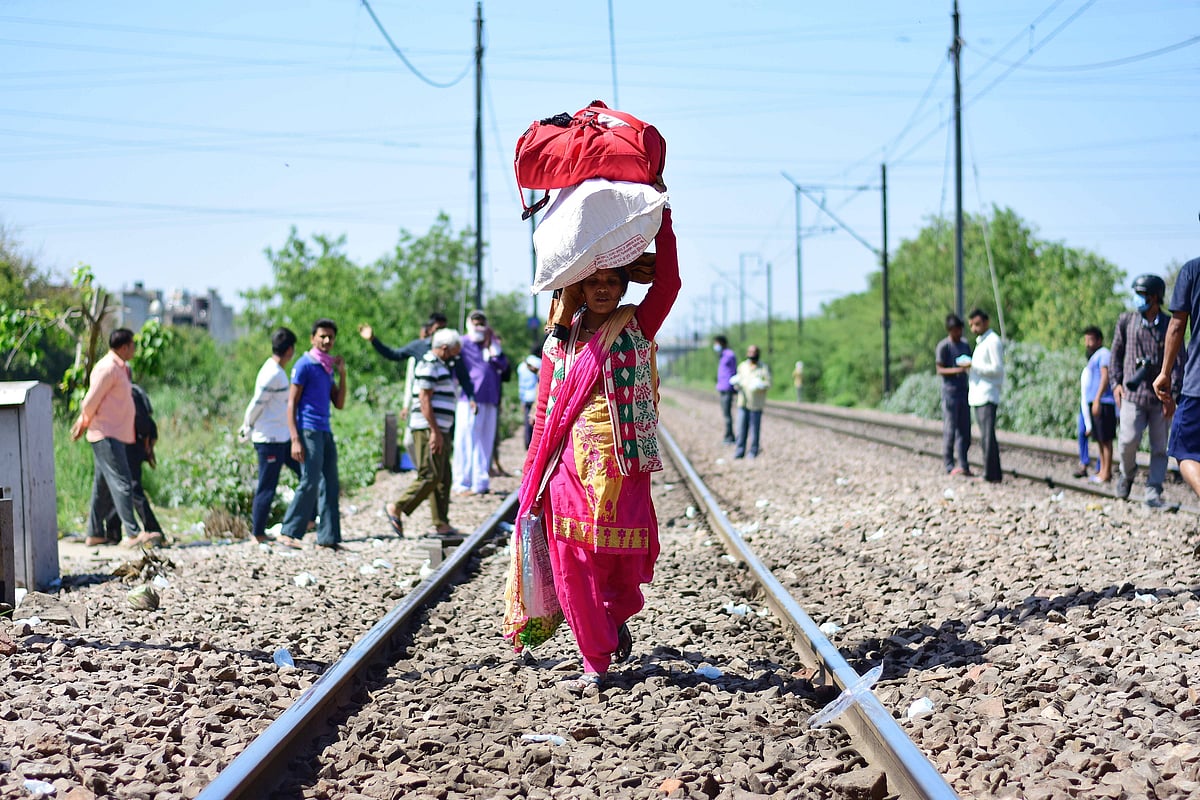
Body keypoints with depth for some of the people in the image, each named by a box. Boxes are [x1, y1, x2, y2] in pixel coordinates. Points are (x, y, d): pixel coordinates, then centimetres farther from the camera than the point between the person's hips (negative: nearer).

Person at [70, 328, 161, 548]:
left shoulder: (119, 368, 18)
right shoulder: (107, 368, -15)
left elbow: (89, 404, 22)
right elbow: (91, 402, -13)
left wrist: (82, 423, 18)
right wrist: (84, 423, 2)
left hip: (116, 435, 10)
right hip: (107, 435, -10)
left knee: (102, 486, 13)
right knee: (122, 483, -14)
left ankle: (95, 534, 18)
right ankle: (133, 533, -19)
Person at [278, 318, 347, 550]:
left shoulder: (327, 368, 18)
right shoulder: (304, 365, -5)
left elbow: (339, 404, 16)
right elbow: (291, 404, -9)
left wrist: (342, 374, 5)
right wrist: (295, 439, -17)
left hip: (325, 432, 8)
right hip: (308, 431, -8)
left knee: (330, 485, 6)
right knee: (310, 483, -13)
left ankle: (328, 538, 9)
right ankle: (288, 533, -7)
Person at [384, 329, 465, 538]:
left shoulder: (440, 366, 22)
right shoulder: (429, 366, -11)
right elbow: (424, 400, -18)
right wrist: (435, 431, -21)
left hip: (439, 430, 11)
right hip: (428, 429, -11)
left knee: (443, 479, 8)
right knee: (430, 476, -13)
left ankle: (441, 524, 8)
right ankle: (396, 508, -5)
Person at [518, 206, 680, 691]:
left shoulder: (637, 328, 5)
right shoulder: (560, 341, 9)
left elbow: (668, 282, -9)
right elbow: (543, 413, 11)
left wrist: (661, 215, -10)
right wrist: (533, 479, 6)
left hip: (623, 467, -1)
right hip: (571, 466, 1)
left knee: (626, 561, 0)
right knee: (574, 565, -1)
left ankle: (616, 619, 32)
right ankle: (596, 660, 11)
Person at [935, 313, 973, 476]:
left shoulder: (965, 345, 12)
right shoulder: (943, 346, -6)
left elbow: (971, 365, 20)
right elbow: (940, 370, -9)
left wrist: (971, 365, -4)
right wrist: (958, 369, -23)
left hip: (964, 392, 6)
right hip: (950, 393, -6)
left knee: (964, 430, 6)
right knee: (950, 430, -4)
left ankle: (963, 465, 11)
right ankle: (949, 466, 0)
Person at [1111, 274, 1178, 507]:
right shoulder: (1126, 321, 8)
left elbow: (1180, 359, 5)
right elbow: (1116, 354, 15)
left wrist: (1173, 387, -8)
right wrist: (1116, 382, 4)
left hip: (1160, 395, 1)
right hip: (1132, 393, -1)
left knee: (1160, 446, 0)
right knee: (1129, 440, -14)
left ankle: (1153, 492, 6)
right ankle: (1126, 473, 15)